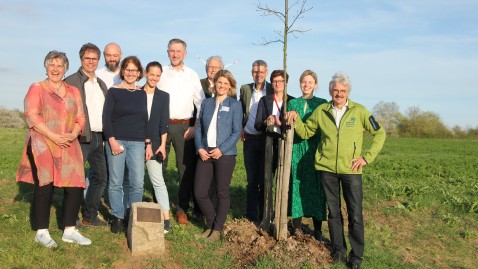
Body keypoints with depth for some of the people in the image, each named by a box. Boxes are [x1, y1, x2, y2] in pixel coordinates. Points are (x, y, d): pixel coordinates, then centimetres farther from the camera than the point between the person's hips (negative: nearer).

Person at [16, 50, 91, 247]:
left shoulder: (73, 91, 17)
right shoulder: (36, 89, 4)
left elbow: (80, 118, 12)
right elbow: (32, 116, -7)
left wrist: (73, 134, -8)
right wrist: (54, 136, -16)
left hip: (69, 146, 4)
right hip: (43, 146, -4)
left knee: (75, 187, -2)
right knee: (44, 187, -2)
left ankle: (69, 231, 10)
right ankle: (42, 232, 10)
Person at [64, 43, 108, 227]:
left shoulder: (101, 84, 17)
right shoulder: (71, 82, -5)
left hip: (99, 137, 7)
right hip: (81, 137, -7)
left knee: (100, 177, 13)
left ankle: (90, 216, 25)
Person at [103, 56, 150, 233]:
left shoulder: (142, 94, 13)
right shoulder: (113, 92, 2)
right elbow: (106, 118, -2)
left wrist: (148, 143, 10)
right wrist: (112, 140, -12)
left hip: (137, 143, 3)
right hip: (116, 141, -3)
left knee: (138, 183, -2)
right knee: (116, 183, 1)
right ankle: (118, 217, 14)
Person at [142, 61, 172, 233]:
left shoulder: (163, 96, 7)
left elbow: (164, 123, 3)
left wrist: (162, 145, -4)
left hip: (154, 144, 0)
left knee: (158, 180, -4)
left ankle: (166, 219, -4)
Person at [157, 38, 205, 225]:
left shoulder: (192, 75, 8)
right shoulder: (161, 74, 6)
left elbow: (201, 104, 8)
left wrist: (196, 126, -1)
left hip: (184, 126, 0)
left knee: (186, 168, 0)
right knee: (158, 167, 4)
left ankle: (182, 209, 11)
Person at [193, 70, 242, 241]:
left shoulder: (234, 105, 2)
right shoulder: (206, 103, 12)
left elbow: (236, 132, -4)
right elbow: (198, 128, 11)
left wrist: (221, 149, -14)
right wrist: (200, 148, -4)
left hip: (225, 154, -3)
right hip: (205, 154, 4)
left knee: (222, 193, 4)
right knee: (199, 193, 1)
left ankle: (217, 229, 19)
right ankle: (210, 225, 23)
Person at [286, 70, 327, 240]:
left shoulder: (322, 103, 7)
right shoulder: (292, 103, 13)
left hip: (314, 150, -1)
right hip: (296, 149, 2)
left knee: (316, 186, -1)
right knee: (296, 184, 1)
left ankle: (317, 230, 6)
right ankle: (297, 225, 12)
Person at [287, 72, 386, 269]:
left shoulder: (359, 111, -1)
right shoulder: (321, 111, 5)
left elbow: (379, 133, 4)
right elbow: (305, 132, 11)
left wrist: (367, 157, -3)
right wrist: (296, 120, -7)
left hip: (351, 170, -2)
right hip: (326, 168, 2)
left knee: (355, 214, 2)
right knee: (333, 211, 12)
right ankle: (338, 250, 27)